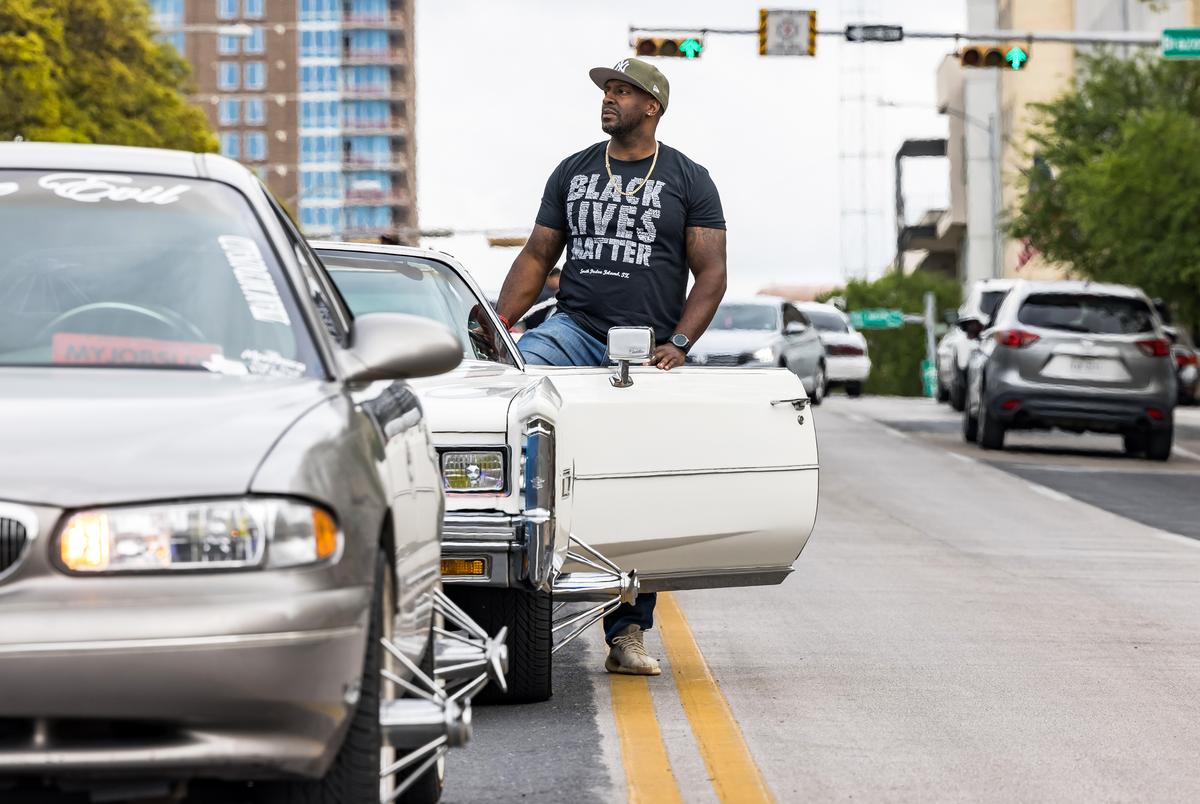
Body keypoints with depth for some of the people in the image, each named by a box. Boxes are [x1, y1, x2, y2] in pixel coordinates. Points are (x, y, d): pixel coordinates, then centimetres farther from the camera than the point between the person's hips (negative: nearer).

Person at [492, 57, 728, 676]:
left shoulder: (688, 180, 6)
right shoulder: (573, 172, 14)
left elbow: (711, 271, 2)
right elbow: (537, 256, 14)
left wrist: (678, 344, -12)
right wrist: (498, 323, -1)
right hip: (577, 329, 2)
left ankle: (626, 633, 4)